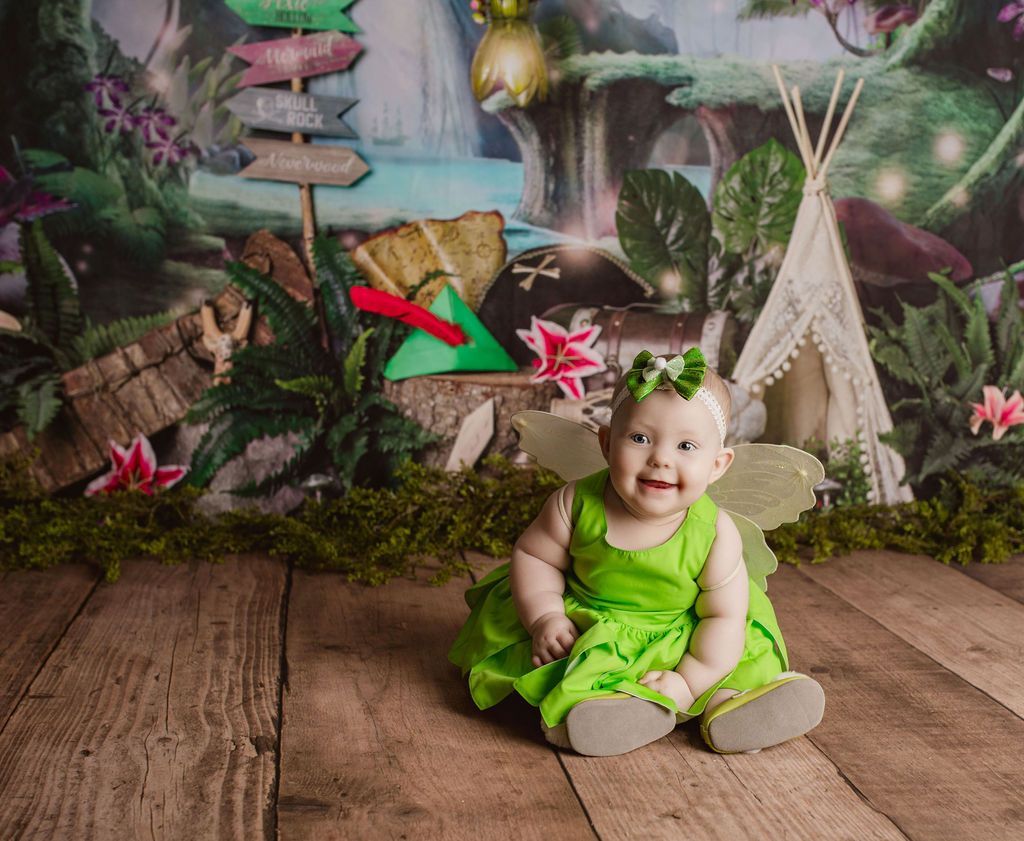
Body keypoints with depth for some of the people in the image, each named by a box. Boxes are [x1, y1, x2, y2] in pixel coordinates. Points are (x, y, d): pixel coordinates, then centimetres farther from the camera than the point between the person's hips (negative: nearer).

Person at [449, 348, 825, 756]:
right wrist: (544, 617, -18)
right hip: (586, 631, -1)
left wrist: (691, 681, -20)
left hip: (678, 643, 1)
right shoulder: (576, 504, -20)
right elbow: (533, 555, -5)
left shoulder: (715, 534, -21)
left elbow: (724, 616, -14)